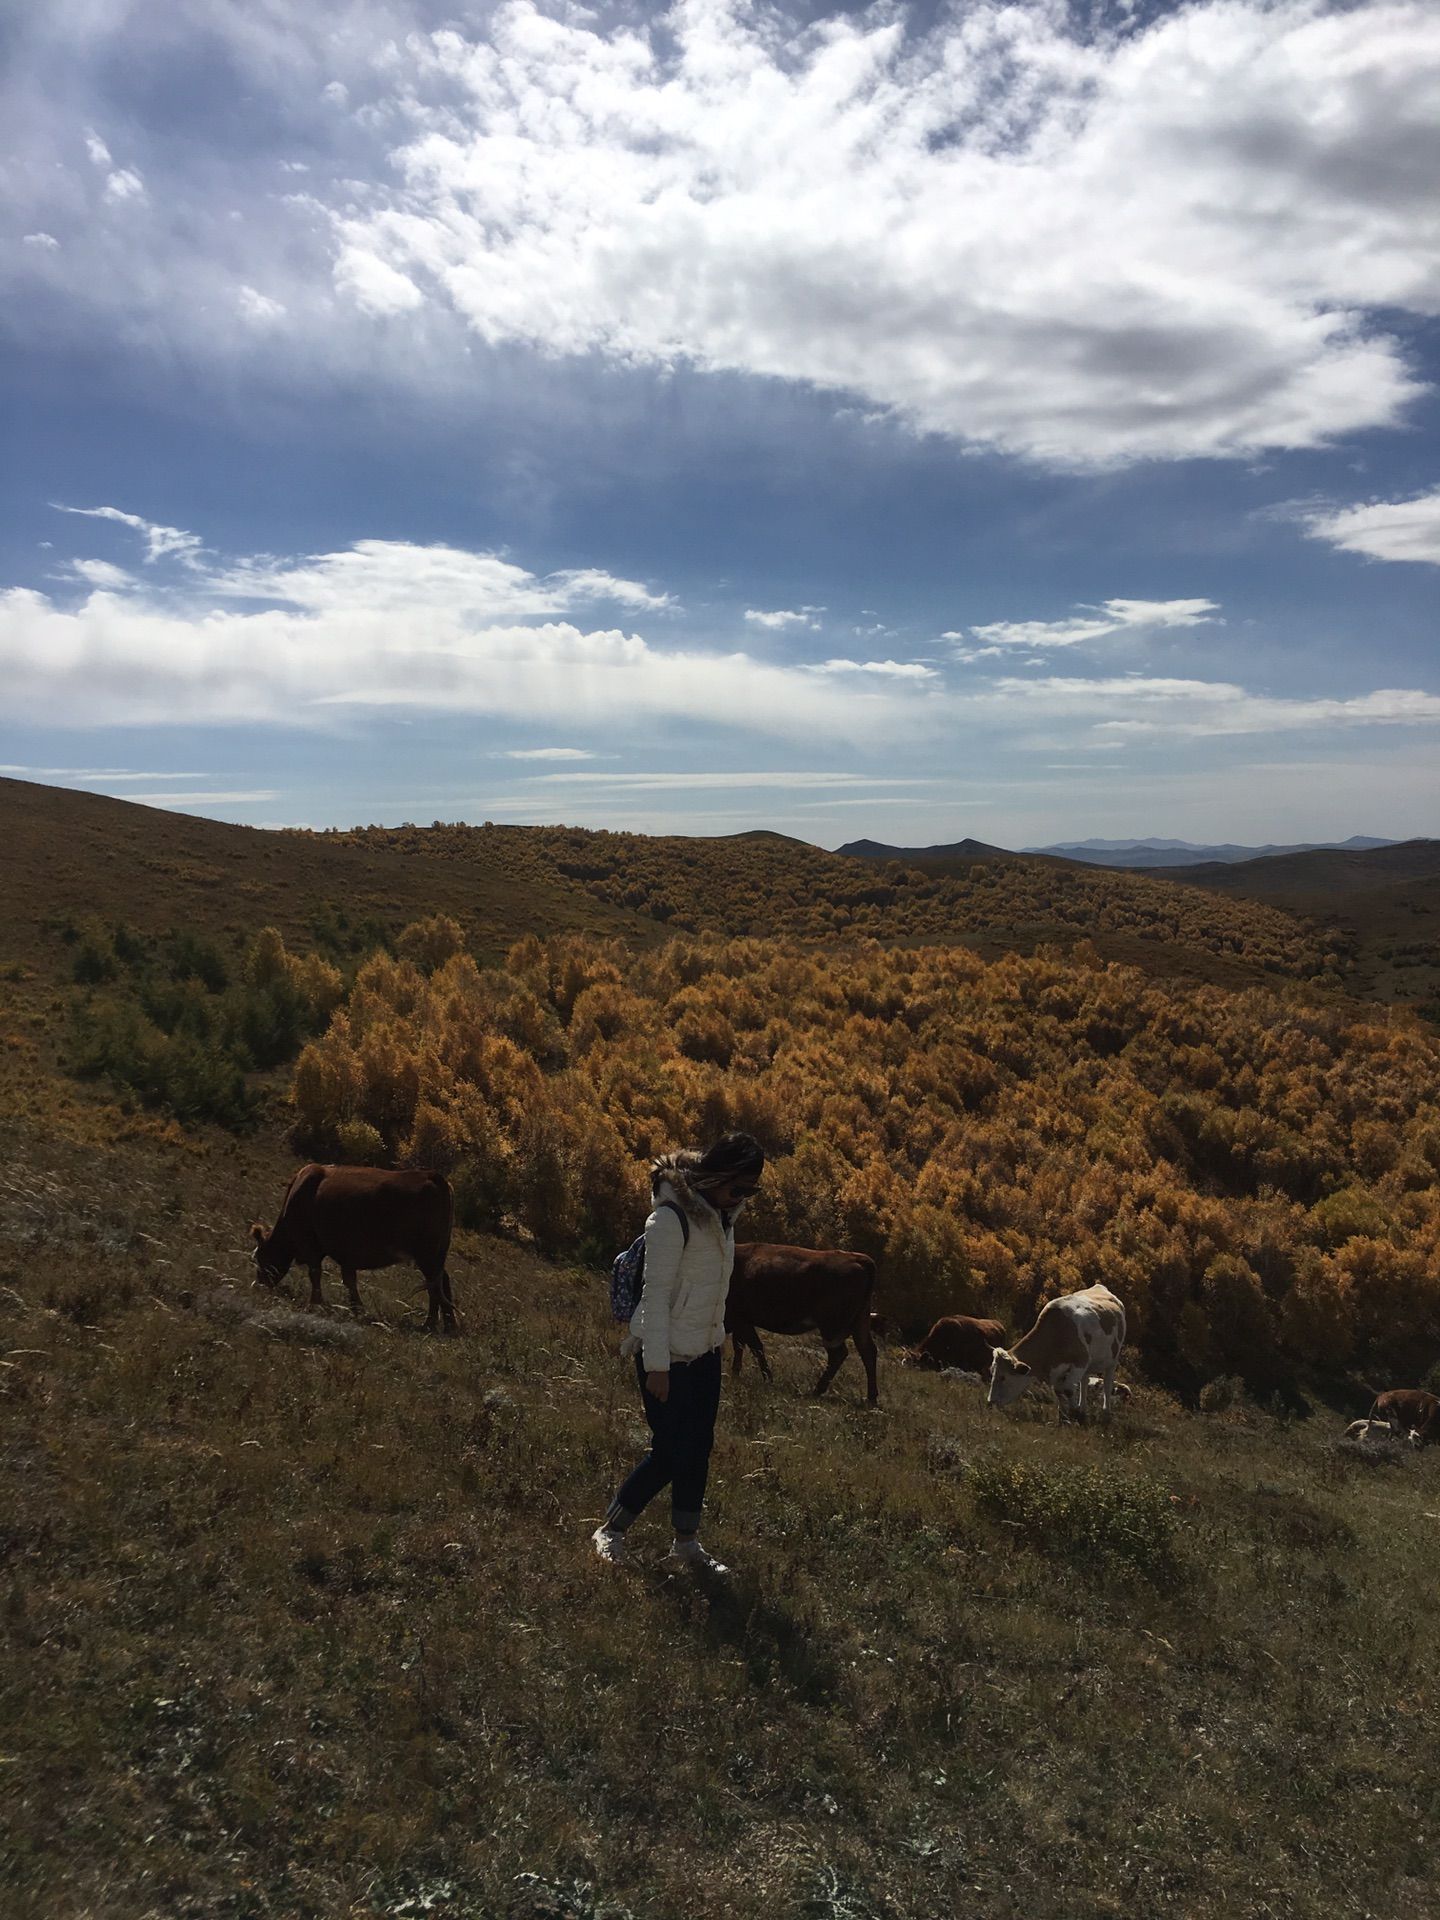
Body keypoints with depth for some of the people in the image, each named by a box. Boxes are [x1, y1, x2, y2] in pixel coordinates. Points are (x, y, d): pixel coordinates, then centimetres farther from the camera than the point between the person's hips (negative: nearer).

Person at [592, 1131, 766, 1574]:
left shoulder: (721, 1216, 4)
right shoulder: (671, 1219, -21)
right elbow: (656, 1294, -21)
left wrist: (716, 1336, 18)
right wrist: (657, 1366, -20)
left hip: (705, 1352, 8)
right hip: (668, 1356, -8)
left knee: (698, 1449, 12)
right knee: (669, 1453, 0)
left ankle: (686, 1542, 26)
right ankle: (610, 1531, 20)